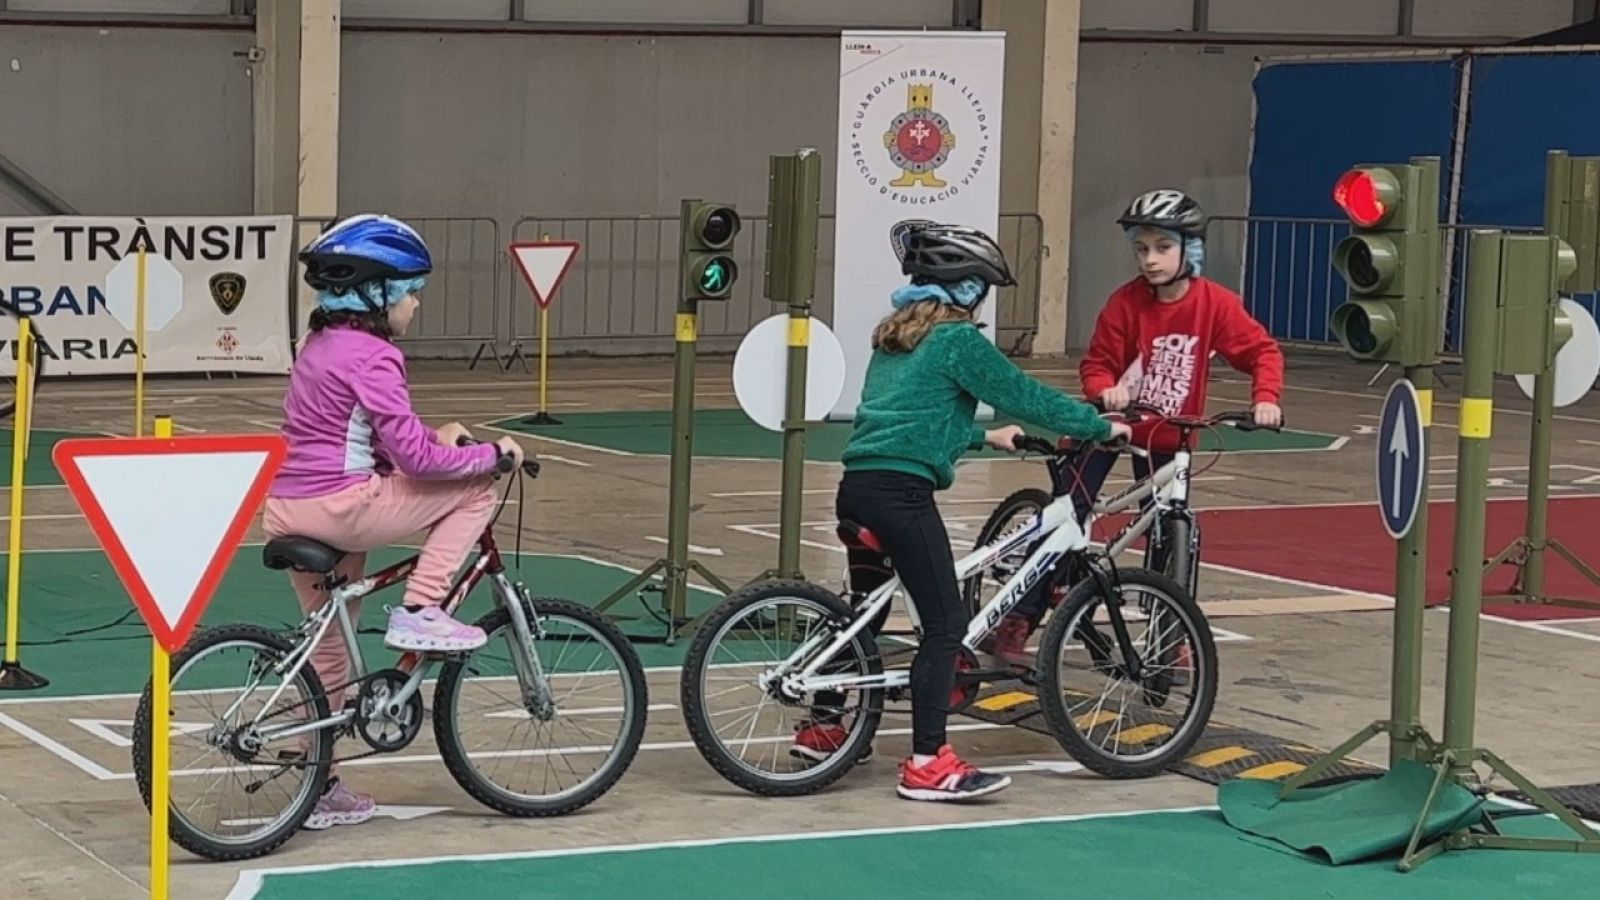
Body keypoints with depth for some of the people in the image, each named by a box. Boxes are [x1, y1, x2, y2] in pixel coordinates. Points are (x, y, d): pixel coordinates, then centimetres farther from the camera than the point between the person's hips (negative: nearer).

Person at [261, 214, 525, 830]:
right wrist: (494, 452, -5)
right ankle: (419, 613, -4)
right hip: (340, 508, -9)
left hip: (288, 512, 9)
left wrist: (436, 439, 23)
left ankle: (321, 790, 26)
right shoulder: (371, 356, -13)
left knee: (329, 650, 19)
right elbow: (415, 456, -16)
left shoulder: (320, 345, 16)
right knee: (474, 491, 0)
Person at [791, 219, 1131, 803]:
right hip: (902, 493, -9)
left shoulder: (893, 339, 20)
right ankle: (927, 764, -6)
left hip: (857, 487, 9)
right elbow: (1027, 396, -4)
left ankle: (822, 726, 34)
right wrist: (1101, 427, 7)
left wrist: (985, 437, 41)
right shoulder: (958, 341, -6)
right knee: (945, 624, -5)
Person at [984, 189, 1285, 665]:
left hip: (1168, 437, 1)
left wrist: (1265, 398, -26)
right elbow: (1097, 364, -11)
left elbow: (1262, 350, -10)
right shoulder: (1126, 302, -16)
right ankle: (1019, 620, -8)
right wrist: (1105, 390, -32)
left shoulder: (1216, 303, -15)